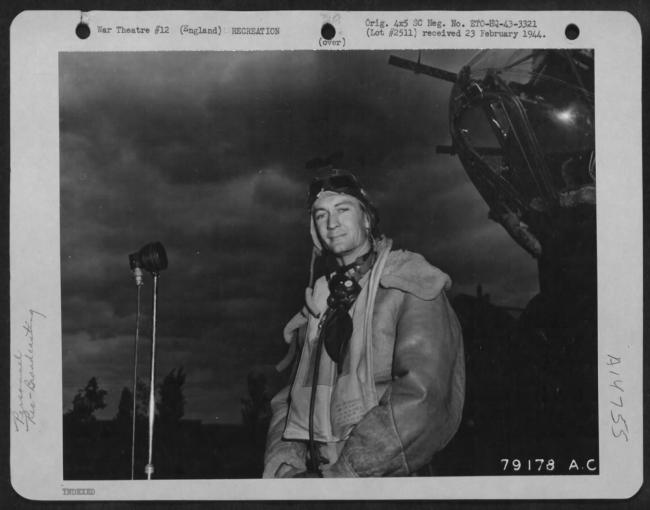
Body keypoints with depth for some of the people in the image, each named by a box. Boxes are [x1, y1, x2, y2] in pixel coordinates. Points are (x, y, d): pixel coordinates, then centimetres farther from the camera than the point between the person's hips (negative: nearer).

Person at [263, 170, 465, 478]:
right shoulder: (319, 302, 18)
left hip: (382, 476, -5)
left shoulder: (409, 285, 0)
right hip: (316, 469, 5)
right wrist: (283, 466, -4)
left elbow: (421, 398, -12)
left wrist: (338, 474, -15)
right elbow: (290, 402, 16)